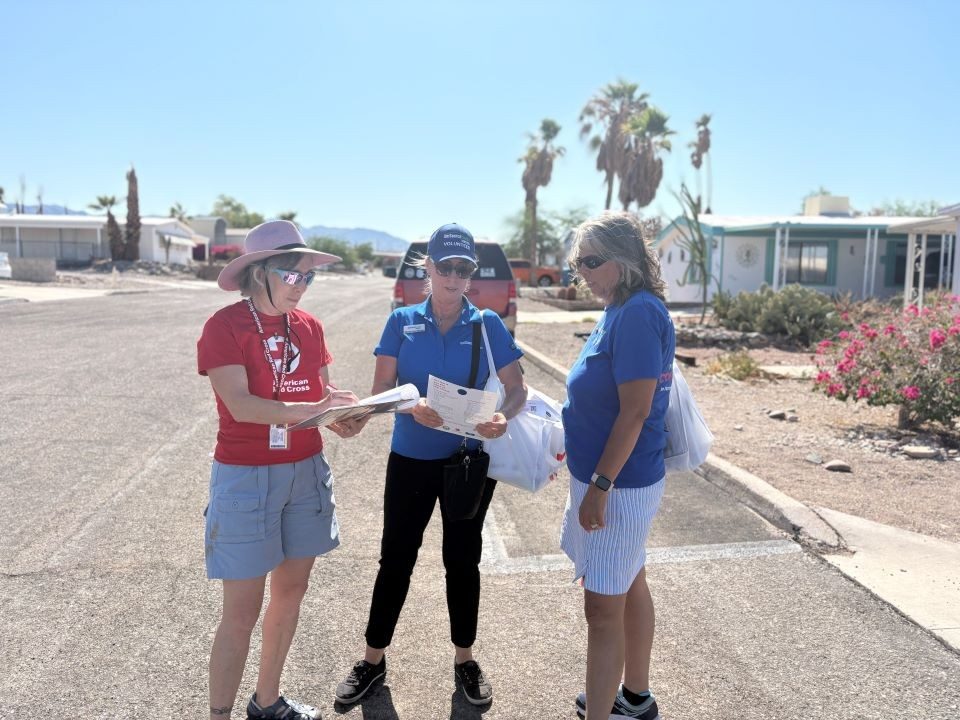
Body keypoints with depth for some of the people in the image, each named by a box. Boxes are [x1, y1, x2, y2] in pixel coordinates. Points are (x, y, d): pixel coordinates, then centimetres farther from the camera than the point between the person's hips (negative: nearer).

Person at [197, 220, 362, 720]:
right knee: (242, 610, 1)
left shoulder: (308, 326, 4)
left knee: (291, 590, 16)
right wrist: (312, 411, -34)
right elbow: (240, 404, -22)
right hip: (246, 476, -6)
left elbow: (324, 390, 7)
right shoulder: (224, 326, -13)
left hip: (306, 472, 6)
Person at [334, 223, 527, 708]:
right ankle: (373, 658, 28)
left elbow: (517, 389, -3)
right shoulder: (402, 321, -1)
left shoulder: (488, 324, -3)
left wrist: (504, 417, -26)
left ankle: (465, 659, 31)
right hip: (410, 459, 0)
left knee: (462, 559, 12)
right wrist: (413, 407, -25)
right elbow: (381, 389, -4)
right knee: (396, 558, 9)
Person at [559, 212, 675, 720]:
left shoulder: (637, 314, -20)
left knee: (603, 607, -2)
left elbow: (635, 411, -24)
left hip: (617, 482, -10)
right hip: (620, 478, 10)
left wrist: (600, 486, -22)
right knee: (630, 587, 21)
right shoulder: (621, 311, 9)